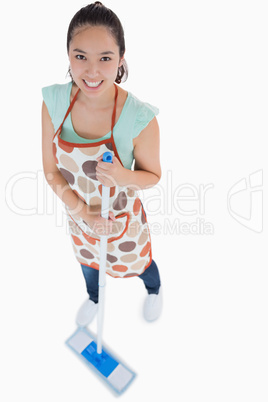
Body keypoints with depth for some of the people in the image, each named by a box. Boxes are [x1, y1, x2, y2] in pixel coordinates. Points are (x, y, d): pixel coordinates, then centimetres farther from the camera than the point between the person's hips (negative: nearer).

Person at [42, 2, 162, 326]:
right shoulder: (53, 101, -21)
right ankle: (93, 297, 70)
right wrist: (84, 214, -20)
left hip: (123, 217, -3)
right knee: (87, 260, 32)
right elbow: (51, 171, -12)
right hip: (78, 213, 4)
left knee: (137, 264, 26)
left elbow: (153, 175, -15)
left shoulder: (139, 118, -31)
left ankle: (154, 290, 66)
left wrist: (122, 177, -36)